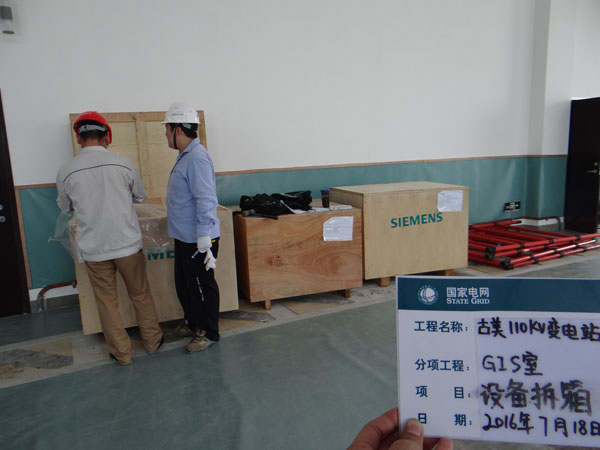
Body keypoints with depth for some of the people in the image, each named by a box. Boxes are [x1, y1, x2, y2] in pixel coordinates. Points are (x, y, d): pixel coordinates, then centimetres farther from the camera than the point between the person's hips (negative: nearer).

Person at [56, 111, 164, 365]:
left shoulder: (66, 172, -7)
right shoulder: (123, 164, -8)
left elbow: (65, 207, 11)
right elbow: (140, 197, 8)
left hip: (93, 249, 0)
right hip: (127, 244, 0)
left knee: (107, 302, 14)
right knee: (140, 294, 17)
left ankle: (121, 353, 24)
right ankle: (153, 341, 30)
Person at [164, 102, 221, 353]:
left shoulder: (197, 158, -21)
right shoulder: (185, 156, 12)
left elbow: (205, 201, -26)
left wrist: (204, 243, -26)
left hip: (197, 240, -10)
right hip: (184, 238, 10)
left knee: (202, 287, 5)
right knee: (184, 285, 22)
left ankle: (208, 332, 23)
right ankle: (192, 322, 41)